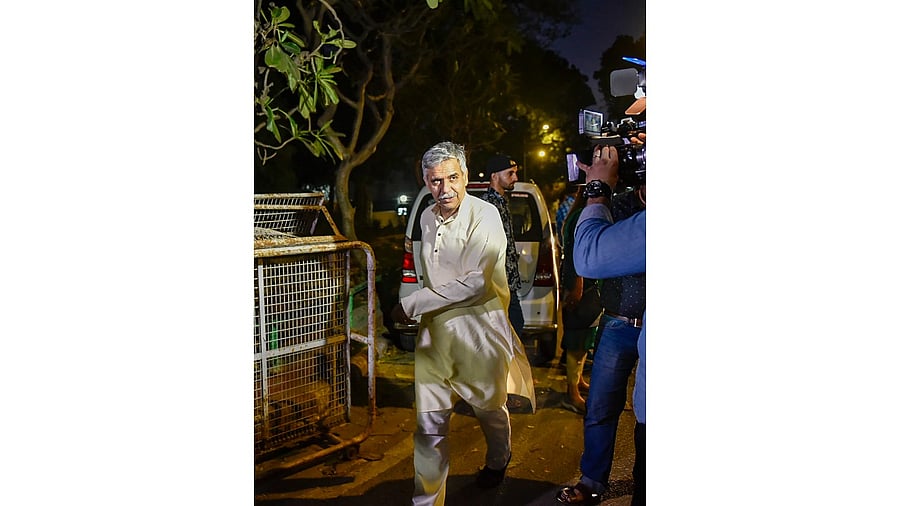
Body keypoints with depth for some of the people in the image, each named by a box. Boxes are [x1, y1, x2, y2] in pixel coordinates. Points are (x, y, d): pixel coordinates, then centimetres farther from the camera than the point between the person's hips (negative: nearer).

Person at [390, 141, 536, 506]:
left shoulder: (484, 215, -14)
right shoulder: (426, 219, 5)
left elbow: (475, 284, -21)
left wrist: (411, 304, -17)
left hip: (478, 328, -4)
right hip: (434, 329, 4)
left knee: (488, 408, 19)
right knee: (429, 421, -1)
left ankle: (498, 460, 49)